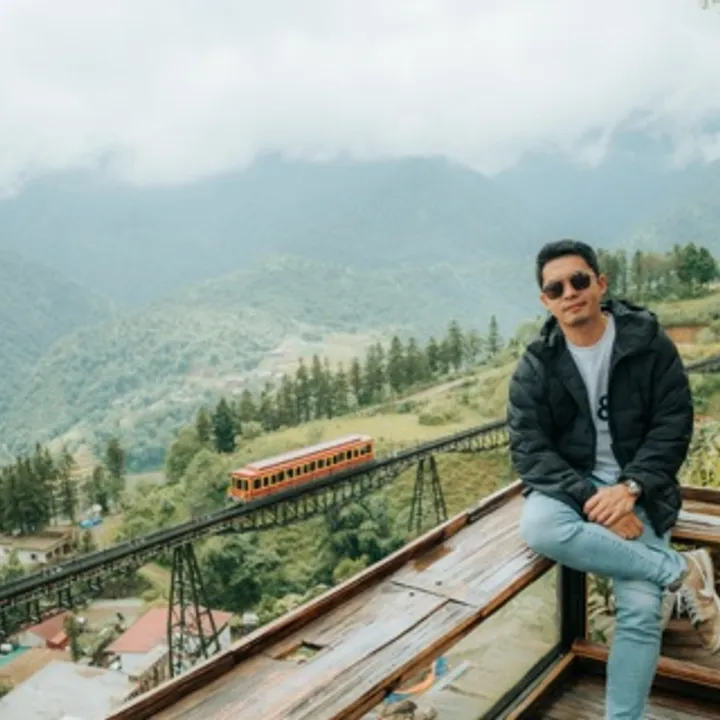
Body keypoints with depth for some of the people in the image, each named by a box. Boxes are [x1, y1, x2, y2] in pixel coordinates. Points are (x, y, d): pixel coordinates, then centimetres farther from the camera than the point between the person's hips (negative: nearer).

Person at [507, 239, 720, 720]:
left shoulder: (648, 341, -3)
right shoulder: (535, 367, -2)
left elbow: (673, 425, -5)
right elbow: (529, 450, -9)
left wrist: (630, 488, -20)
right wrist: (591, 499, -24)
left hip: (637, 490, -1)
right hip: (570, 486, 1)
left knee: (640, 609, -20)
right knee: (538, 528, -33)